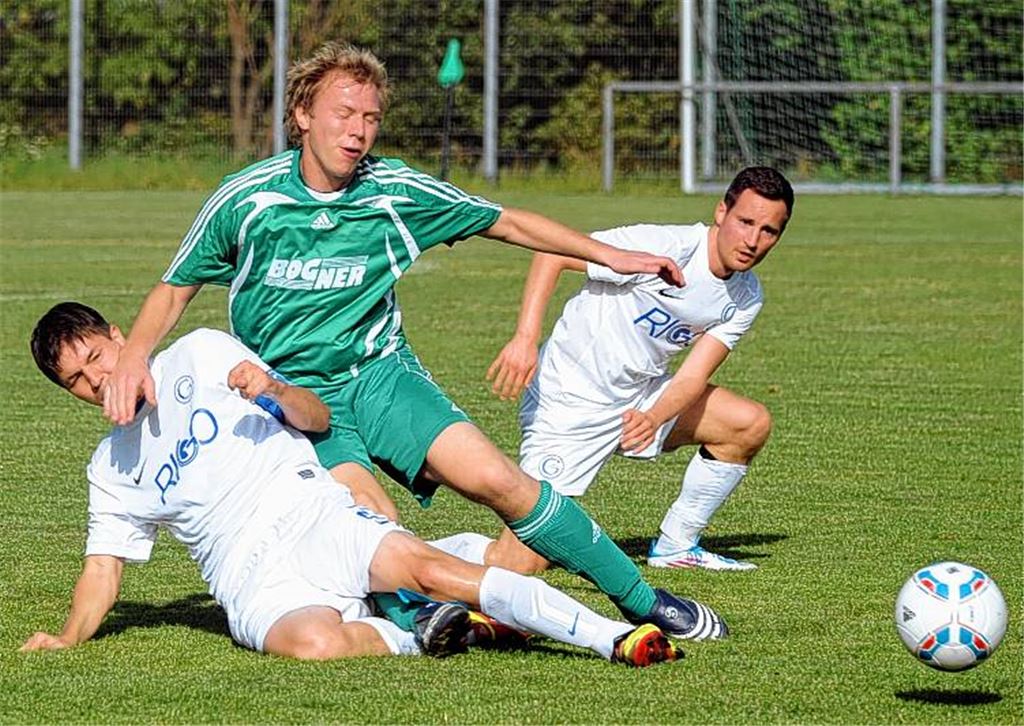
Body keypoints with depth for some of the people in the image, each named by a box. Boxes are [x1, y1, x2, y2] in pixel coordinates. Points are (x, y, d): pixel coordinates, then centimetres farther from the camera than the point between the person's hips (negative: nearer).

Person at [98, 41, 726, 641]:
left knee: (497, 480, -16)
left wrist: (608, 255, 9)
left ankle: (643, 601, -6)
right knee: (373, 519, -30)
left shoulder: (395, 192, -4)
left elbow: (506, 222, 10)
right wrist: (133, 358, -14)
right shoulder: (246, 199, -8)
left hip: (382, 374, 2)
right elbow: (175, 290, 4)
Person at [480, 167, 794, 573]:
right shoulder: (665, 246, -22)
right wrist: (525, 338, -31)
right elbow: (552, 254, -21)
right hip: (570, 403, -7)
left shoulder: (746, 298, 0)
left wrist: (653, 418, -28)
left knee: (752, 424, 0)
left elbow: (693, 378, -7)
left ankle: (675, 545, 13)